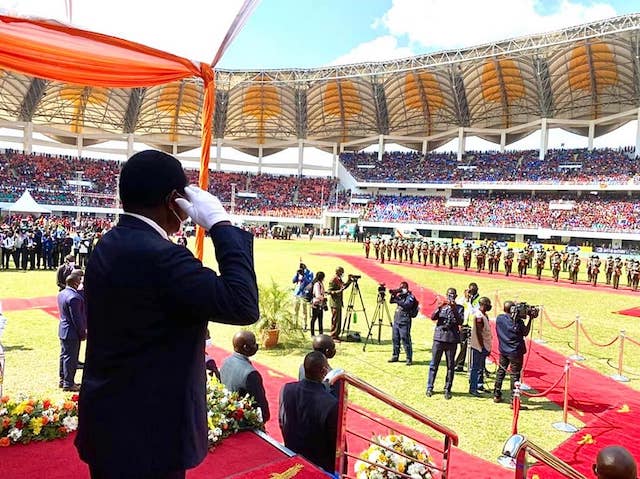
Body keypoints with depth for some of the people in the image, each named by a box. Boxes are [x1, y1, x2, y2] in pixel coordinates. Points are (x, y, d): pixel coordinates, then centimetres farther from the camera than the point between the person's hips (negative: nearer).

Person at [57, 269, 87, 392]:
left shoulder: (61, 293, 5)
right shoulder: (74, 297, -26)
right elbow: (77, 319, -23)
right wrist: (83, 334, -14)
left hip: (63, 330, 10)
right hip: (72, 332, -10)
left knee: (64, 355, 19)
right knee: (71, 358, 2)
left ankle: (62, 380, 32)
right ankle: (68, 384, 12)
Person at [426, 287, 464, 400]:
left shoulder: (459, 308, 6)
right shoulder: (441, 306, 10)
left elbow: (460, 321, -8)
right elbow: (433, 317, -3)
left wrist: (454, 309, -20)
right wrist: (440, 307, -17)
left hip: (452, 340, 0)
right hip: (439, 338, 1)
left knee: (450, 366, 4)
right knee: (434, 364, 3)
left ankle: (447, 389, 13)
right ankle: (429, 387, 11)